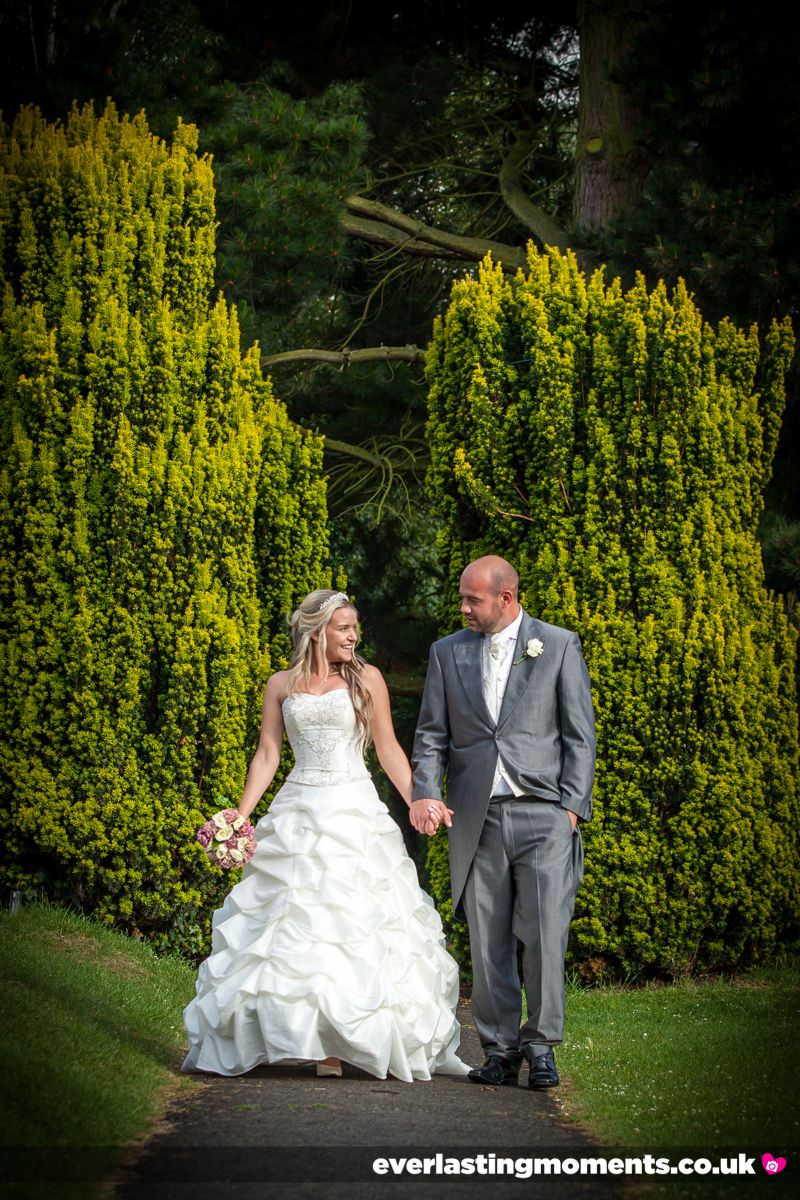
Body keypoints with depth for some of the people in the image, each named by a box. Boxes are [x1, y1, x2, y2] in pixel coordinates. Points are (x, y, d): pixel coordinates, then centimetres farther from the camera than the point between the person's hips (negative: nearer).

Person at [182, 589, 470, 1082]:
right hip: (298, 814, 2)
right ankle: (311, 1038, 2)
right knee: (299, 926, -4)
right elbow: (267, 755, 9)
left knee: (357, 925, -8)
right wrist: (241, 817, 1)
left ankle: (347, 1039, -5)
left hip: (356, 814, -2)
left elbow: (389, 749, 5)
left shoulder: (366, 679, 5)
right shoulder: (282, 685, 9)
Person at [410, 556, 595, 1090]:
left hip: (543, 813, -3)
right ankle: (500, 1050, 9)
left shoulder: (560, 645, 5)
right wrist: (427, 793, -5)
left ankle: (541, 1045, 1)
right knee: (488, 941, 2)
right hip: (476, 820, 3)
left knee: (545, 934, -9)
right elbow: (432, 735, 12)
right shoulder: (448, 653, 13)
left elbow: (580, 735, 4)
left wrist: (573, 806, -5)